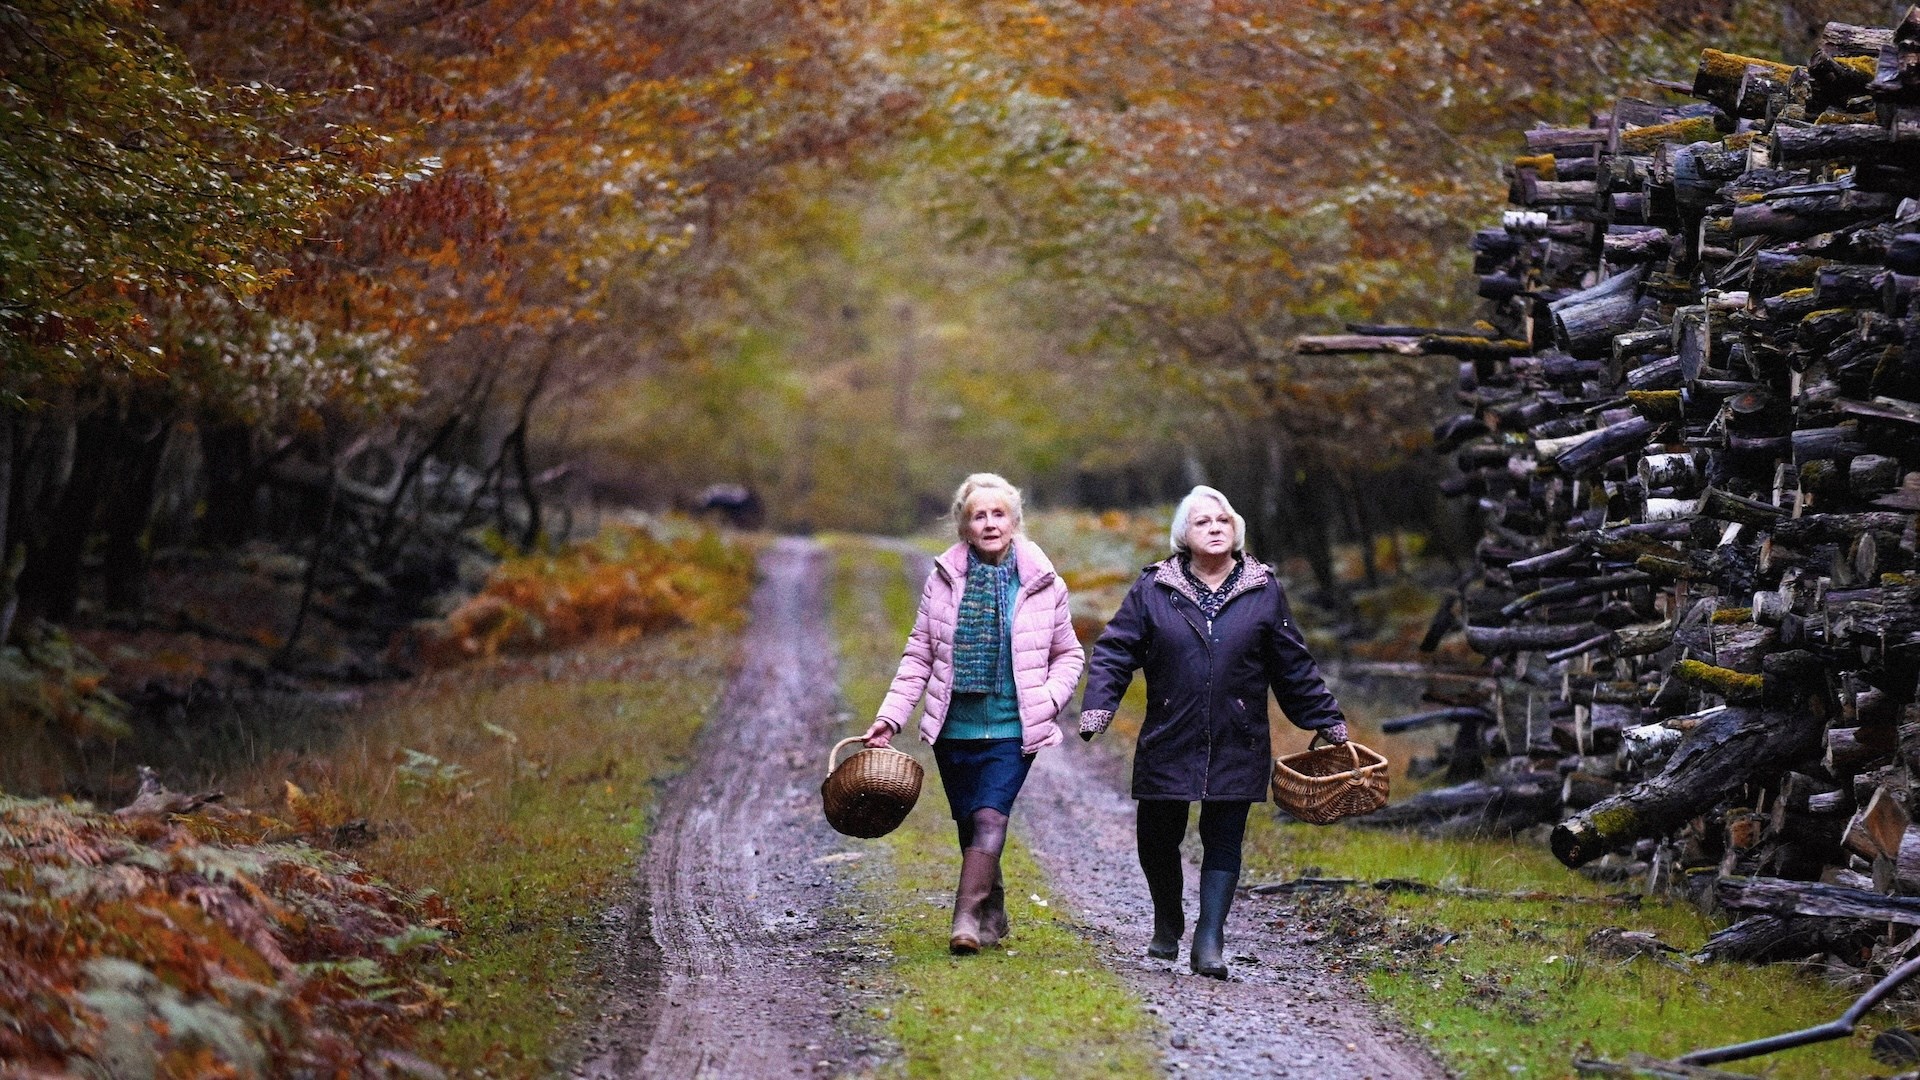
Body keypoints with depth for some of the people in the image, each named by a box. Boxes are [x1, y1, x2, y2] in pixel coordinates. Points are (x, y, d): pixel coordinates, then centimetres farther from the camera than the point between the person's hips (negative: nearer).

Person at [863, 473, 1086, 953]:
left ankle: (967, 920, -24)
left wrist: (1049, 698, -8)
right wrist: (890, 717, -1)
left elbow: (1069, 655, 11)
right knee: (969, 826, 9)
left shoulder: (1042, 583, 0)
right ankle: (993, 915, 26)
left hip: (1013, 731, -2)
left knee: (989, 818, -18)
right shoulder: (944, 579, 2)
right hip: (955, 729, 2)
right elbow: (919, 656, 7)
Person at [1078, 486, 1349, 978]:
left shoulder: (1263, 592, 5)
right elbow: (1114, 651, 1)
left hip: (1237, 748, 0)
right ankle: (1167, 922, 32)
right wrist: (1096, 710, -12)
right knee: (1156, 838, 7)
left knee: (1224, 841, -3)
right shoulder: (1153, 589, 2)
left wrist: (1328, 722, 12)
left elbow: (1294, 667, 12)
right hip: (1168, 745, 0)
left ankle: (1210, 941, 0)